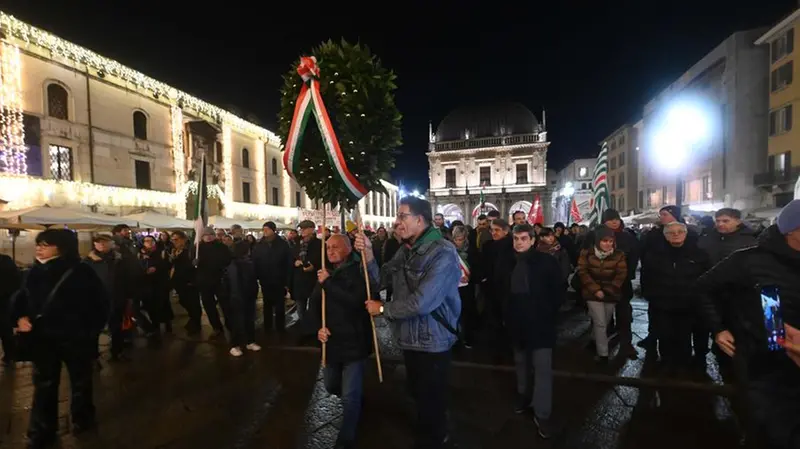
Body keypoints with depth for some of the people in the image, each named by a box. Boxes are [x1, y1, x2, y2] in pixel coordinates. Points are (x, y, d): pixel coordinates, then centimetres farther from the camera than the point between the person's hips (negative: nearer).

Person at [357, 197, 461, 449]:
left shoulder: (442, 253, -23)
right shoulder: (406, 251, 5)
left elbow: (421, 302, -31)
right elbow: (380, 280, 3)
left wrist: (383, 309, -17)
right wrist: (368, 255, -14)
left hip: (432, 342, -8)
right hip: (409, 338, 9)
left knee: (431, 400, 12)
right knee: (418, 394, 26)